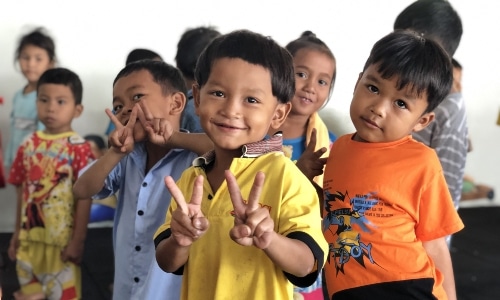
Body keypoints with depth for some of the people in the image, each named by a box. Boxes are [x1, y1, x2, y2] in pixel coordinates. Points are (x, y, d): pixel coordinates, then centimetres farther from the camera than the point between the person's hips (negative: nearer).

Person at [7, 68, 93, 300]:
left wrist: (78, 241, -13)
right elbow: (22, 191, 8)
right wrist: (17, 233, 11)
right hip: (30, 237, 5)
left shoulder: (78, 148, -12)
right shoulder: (28, 145, 3)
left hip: (62, 240, -5)